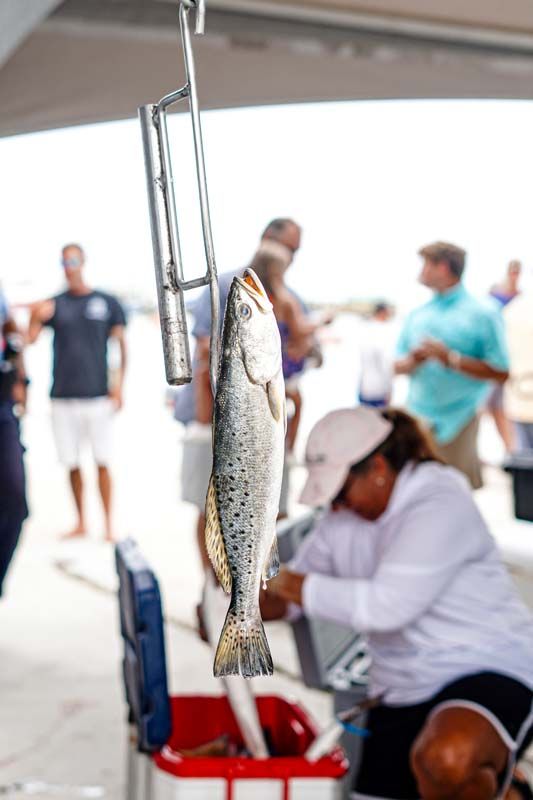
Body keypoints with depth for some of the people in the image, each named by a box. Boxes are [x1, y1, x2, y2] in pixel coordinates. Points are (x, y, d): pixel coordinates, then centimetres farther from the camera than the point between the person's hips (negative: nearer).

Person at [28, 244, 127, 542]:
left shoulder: (107, 302, 4)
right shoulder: (54, 304, 9)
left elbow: (121, 344, 6)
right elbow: (30, 338, 0)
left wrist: (119, 384, -3)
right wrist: (36, 318, -21)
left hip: (98, 395, -2)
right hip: (63, 395, 2)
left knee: (102, 462, -3)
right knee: (72, 463, 7)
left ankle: (109, 524, 4)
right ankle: (81, 522, 18)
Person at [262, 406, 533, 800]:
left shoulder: (440, 506, -19)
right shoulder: (344, 516, 6)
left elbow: (387, 605, -28)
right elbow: (289, 596, 13)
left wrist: (297, 586, -20)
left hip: (488, 674, -8)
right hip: (403, 693, 9)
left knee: (445, 757, -39)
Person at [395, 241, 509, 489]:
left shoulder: (482, 315, -3)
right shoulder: (417, 315, 12)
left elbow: (500, 373, -8)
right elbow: (398, 366, 16)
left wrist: (451, 358, -15)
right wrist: (413, 360, -7)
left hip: (458, 423, -4)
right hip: (417, 420, 4)